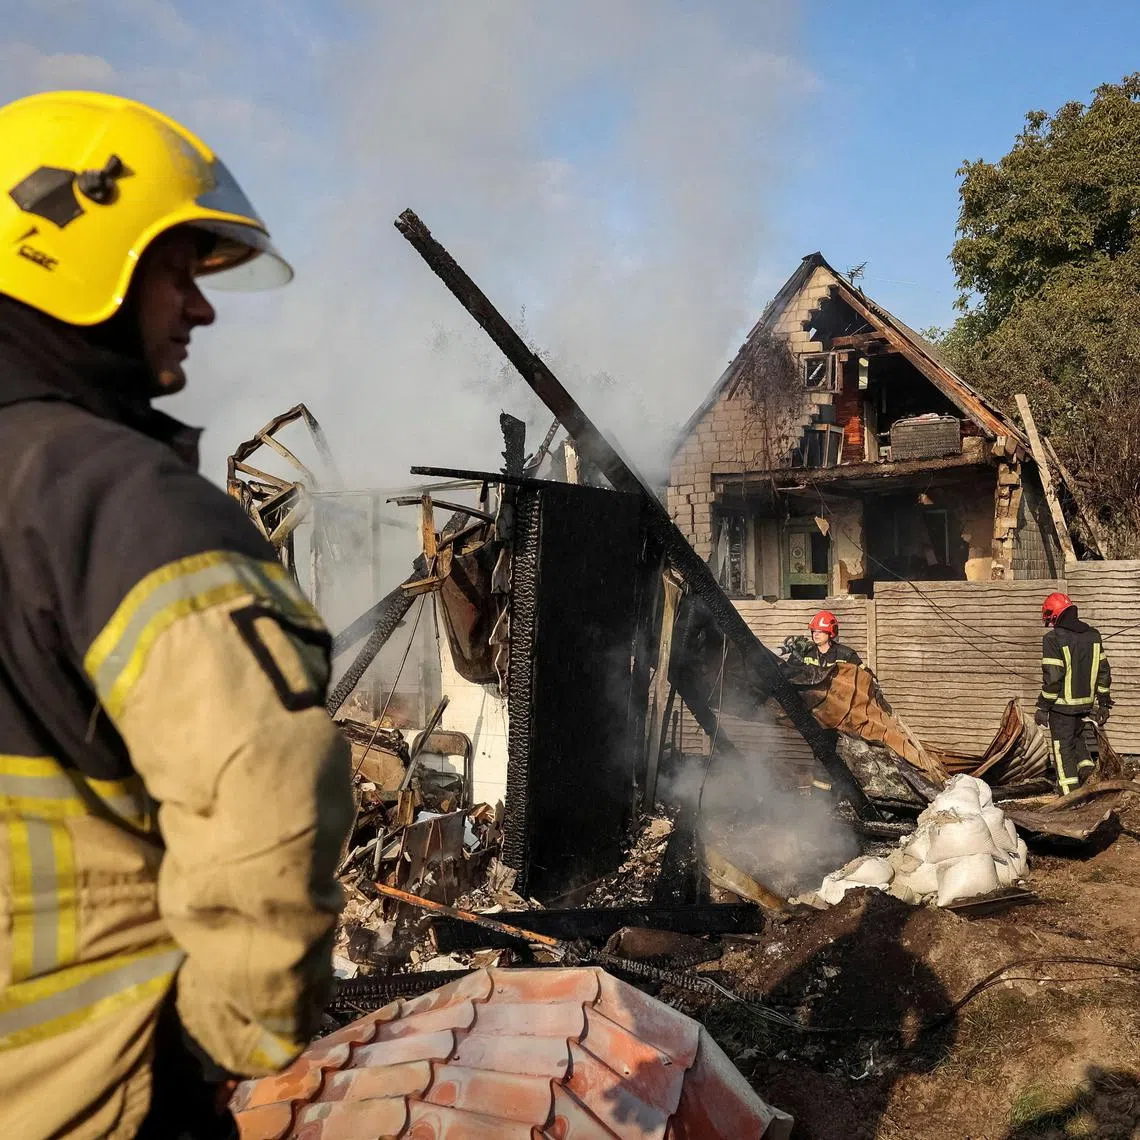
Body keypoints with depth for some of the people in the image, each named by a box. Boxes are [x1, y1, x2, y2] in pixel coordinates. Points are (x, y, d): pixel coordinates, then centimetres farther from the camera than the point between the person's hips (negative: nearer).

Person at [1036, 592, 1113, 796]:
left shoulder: (1053, 639, -17)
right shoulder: (1093, 635, 5)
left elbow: (1052, 677, -19)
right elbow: (1104, 671, 8)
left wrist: (1043, 708, -10)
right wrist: (1103, 702, 15)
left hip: (1062, 704, -6)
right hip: (1086, 703, 6)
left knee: (1063, 746, 5)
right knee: (1077, 737, 28)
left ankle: (1070, 791, 9)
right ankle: (1087, 768, 12)